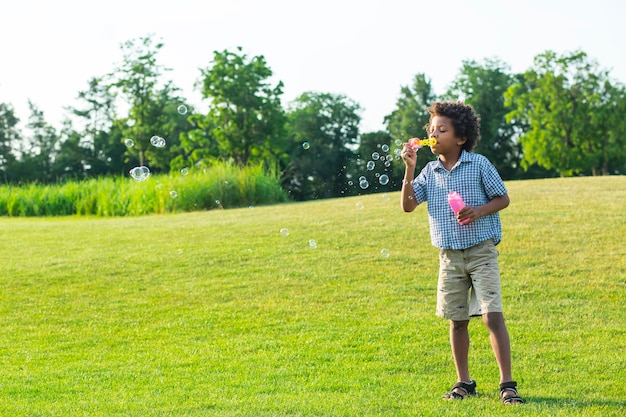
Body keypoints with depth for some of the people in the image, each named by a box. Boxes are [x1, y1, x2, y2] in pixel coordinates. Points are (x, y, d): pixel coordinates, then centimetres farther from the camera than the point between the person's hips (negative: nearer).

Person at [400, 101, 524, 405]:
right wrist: (409, 168, -10)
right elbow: (408, 205, -1)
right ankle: (464, 383, 21)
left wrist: (478, 211, -18)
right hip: (449, 256, 4)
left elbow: (503, 198, 0)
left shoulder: (479, 164, -6)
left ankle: (507, 384, -9)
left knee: (492, 315, -12)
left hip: (482, 252, -4)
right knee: (457, 321, 9)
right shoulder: (430, 172, 5)